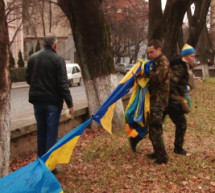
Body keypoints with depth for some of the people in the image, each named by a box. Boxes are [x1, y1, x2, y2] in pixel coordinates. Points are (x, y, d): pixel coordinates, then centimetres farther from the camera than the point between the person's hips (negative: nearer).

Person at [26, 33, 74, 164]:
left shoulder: (33, 58, 4)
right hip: (53, 101, -5)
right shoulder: (58, 59, -12)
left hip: (37, 100, 5)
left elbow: (28, 79, 11)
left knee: (41, 131, 17)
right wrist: (70, 103, -11)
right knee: (52, 132, 0)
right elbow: (63, 83, -14)